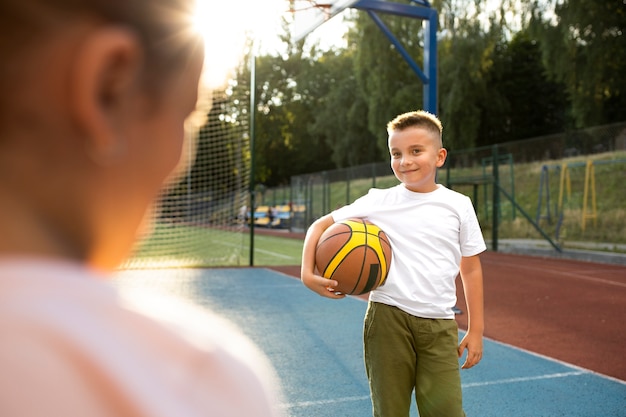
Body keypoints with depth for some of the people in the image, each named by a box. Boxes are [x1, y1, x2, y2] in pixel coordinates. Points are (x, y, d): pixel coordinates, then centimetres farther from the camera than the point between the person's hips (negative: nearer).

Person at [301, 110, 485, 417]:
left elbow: (471, 269, 9)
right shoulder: (378, 202, -1)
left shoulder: (458, 206, 3)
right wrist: (308, 273, -10)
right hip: (388, 319, 0)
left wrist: (475, 330, 8)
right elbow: (321, 225, 5)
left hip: (439, 325, 1)